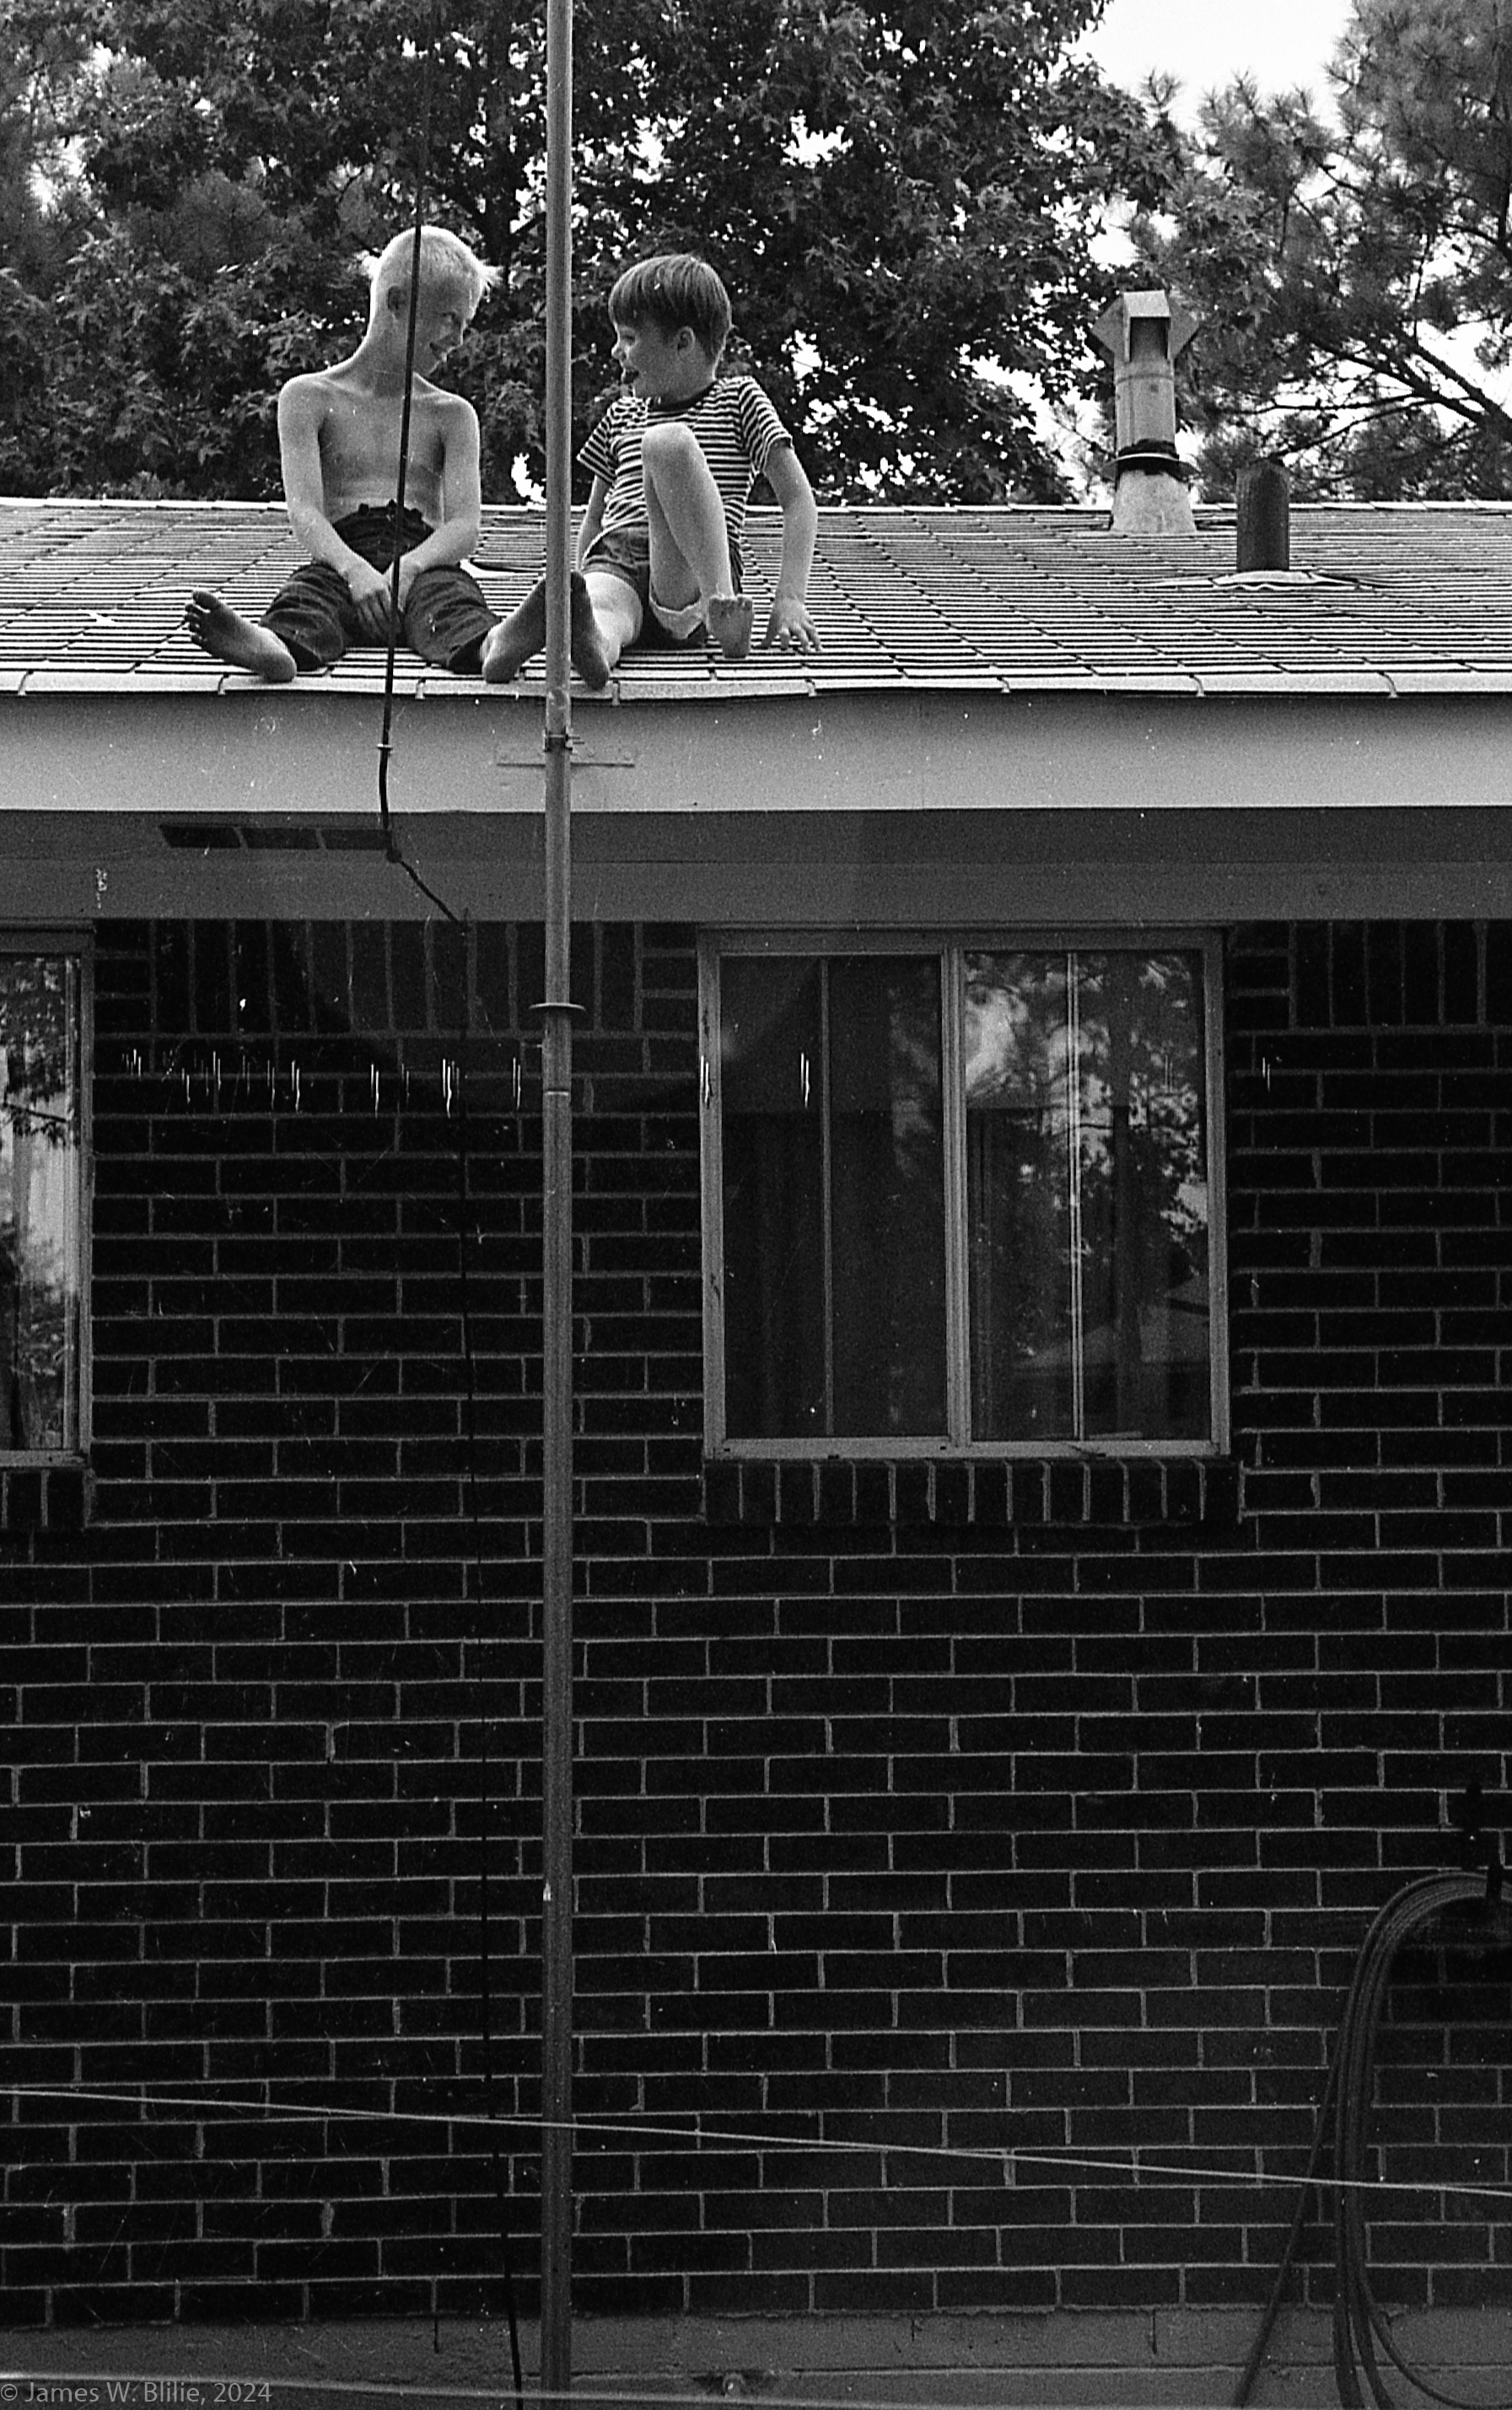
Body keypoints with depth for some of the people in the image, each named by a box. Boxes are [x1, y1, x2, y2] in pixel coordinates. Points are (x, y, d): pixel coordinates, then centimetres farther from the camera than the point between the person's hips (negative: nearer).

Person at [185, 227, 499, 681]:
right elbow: (304, 510, -3)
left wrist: (409, 566, -20)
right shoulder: (309, 398, 13)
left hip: (423, 563, 1)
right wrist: (355, 569, -25)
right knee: (308, 591, -36)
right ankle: (275, 646, -72)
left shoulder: (452, 414, 20)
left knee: (449, 594, -35)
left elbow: (465, 525, 4)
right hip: (342, 561, -1)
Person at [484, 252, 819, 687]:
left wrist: (790, 598, -7)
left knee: (667, 440, -30)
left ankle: (721, 605, -45)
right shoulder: (622, 415, 29)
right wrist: (571, 590, 15)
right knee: (604, 608, -38)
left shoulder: (738, 399, 15)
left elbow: (798, 500, 7)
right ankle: (591, 639, -77)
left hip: (689, 579, -3)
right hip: (613, 565, 3)